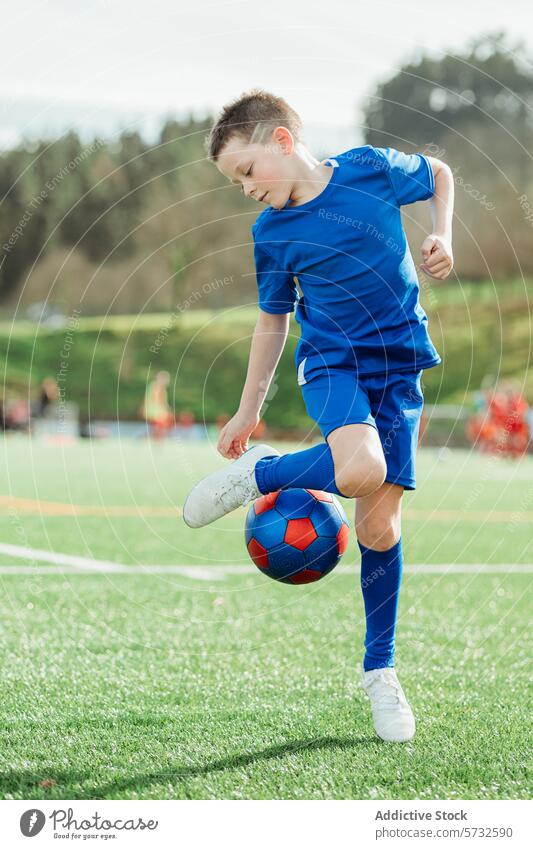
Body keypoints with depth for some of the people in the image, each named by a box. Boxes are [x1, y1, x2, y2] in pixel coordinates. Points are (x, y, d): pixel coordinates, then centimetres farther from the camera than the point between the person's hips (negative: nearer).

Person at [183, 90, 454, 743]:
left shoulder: (370, 169, -6)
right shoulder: (272, 232, -2)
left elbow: (439, 175, 13)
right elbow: (272, 320, 10)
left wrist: (442, 236, -4)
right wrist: (248, 412, 12)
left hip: (399, 364, 1)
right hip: (331, 361, 0)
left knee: (379, 521, -2)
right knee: (359, 469, -33)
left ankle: (379, 670, 13)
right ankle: (259, 473, -5)